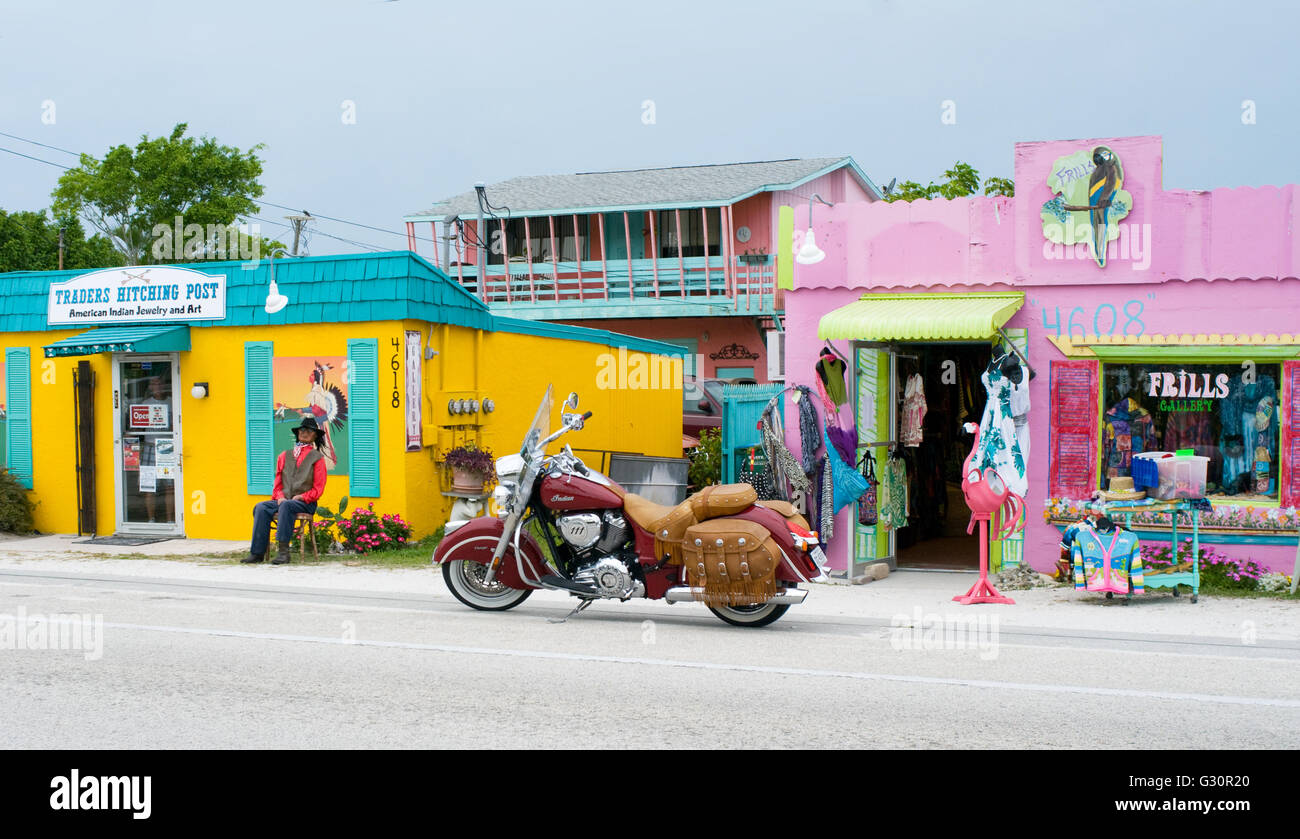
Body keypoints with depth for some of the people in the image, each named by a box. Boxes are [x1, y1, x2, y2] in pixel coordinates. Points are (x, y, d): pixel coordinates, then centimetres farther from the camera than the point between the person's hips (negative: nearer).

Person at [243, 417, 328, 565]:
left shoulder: (317, 458, 6)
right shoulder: (284, 456, 19)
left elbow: (318, 489, 1)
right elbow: (278, 482, 18)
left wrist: (301, 497, -14)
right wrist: (280, 496, -3)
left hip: (306, 503, -4)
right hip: (283, 501, 4)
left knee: (286, 506, -36)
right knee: (261, 508, -24)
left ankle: (283, 551, -41)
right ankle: (257, 552, -29)